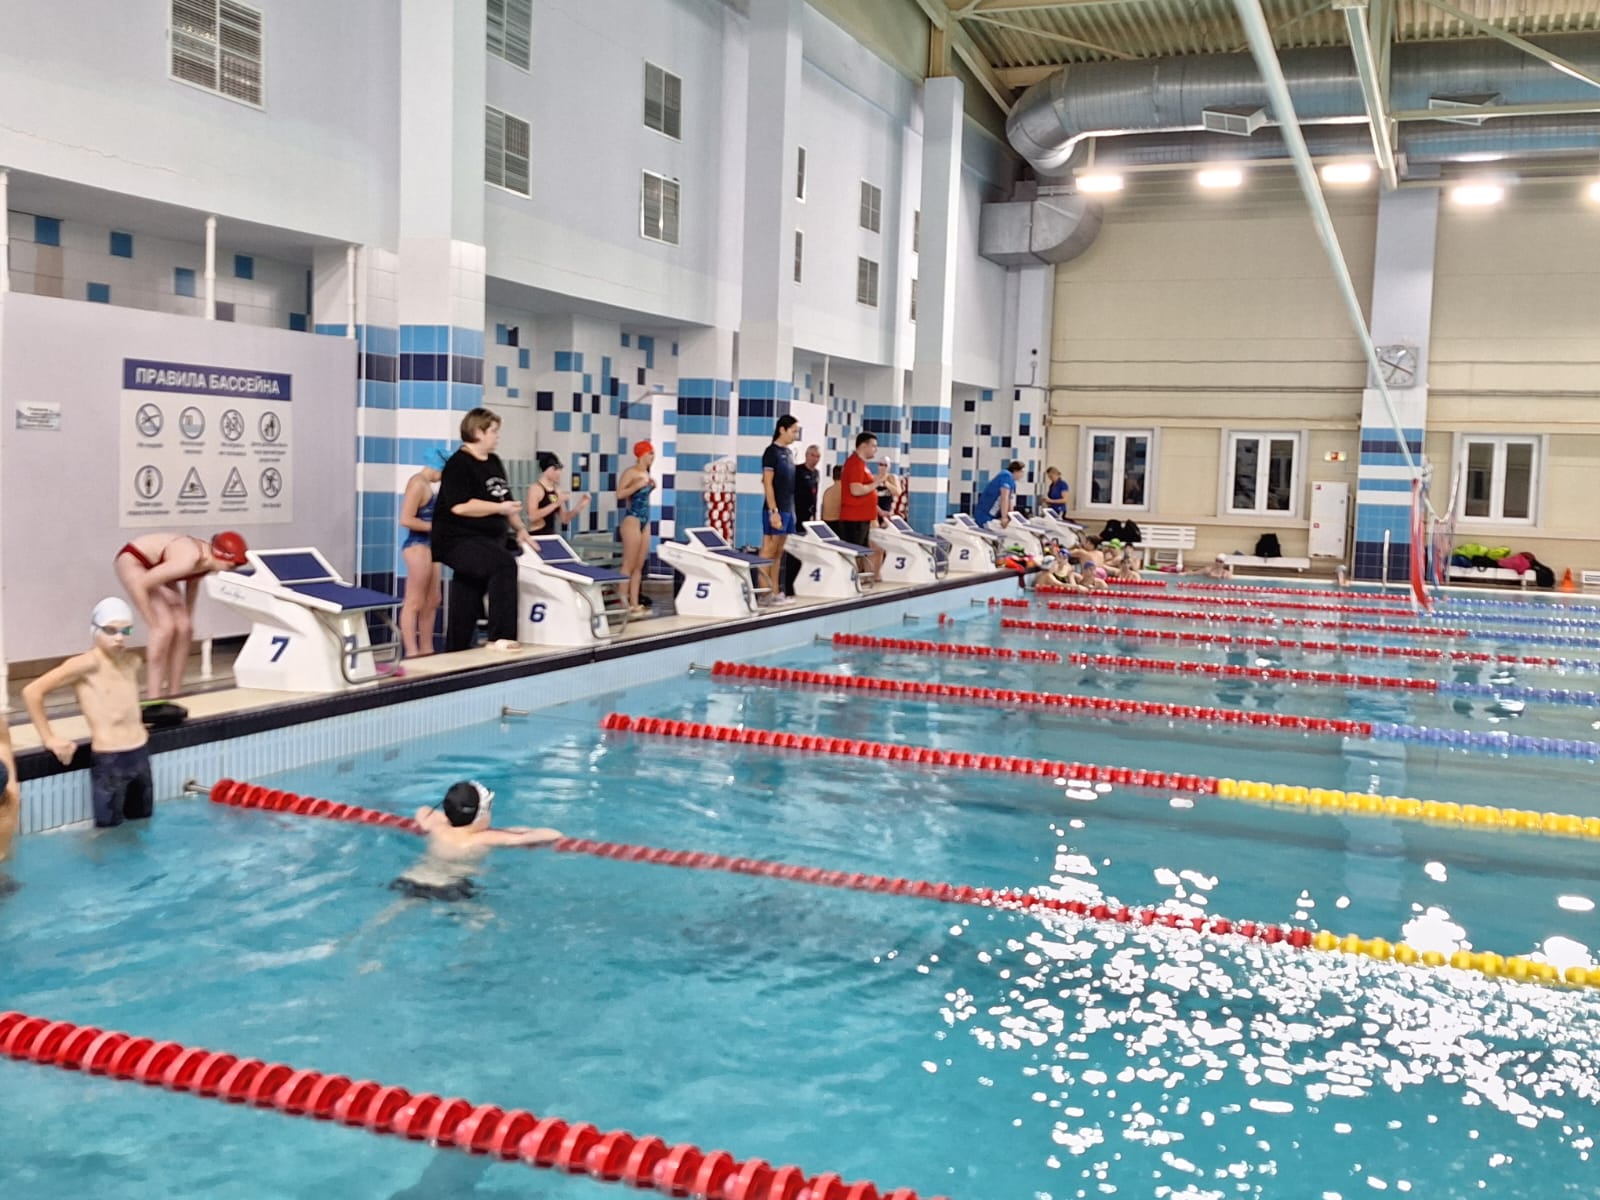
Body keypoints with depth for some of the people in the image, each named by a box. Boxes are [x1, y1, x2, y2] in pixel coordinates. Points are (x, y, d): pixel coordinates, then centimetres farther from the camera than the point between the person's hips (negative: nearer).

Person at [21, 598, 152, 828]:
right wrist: (49, 739, -10)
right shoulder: (87, 664, -13)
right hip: (108, 761, -7)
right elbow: (32, 691, -15)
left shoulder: (133, 661, 8)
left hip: (140, 755, 7)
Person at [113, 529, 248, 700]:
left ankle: (173, 694, 5)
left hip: (156, 565, 8)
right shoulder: (187, 561, -39)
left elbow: (193, 582, 8)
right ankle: (153, 698, -13)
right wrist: (153, 622, -26)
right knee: (165, 626, -18)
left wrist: (189, 617, 6)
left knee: (184, 628, -2)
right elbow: (139, 585, -34)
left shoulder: (207, 560, -15)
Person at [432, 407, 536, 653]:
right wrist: (500, 508, -18)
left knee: (468, 602, 9)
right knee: (504, 563, -30)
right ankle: (501, 636, -30)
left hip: (489, 539, 9)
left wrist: (520, 527, 16)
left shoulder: (494, 462, 15)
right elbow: (460, 506, -24)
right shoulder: (458, 464, -12)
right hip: (460, 540, -9)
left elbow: (505, 499, 26)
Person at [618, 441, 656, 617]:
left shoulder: (646, 473, 14)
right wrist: (638, 485, -21)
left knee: (639, 565, 8)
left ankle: (634, 604, 11)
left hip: (645, 520, 9)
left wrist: (651, 486, 10)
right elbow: (619, 494, -20)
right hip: (632, 519, -8)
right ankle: (624, 604, -2)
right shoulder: (631, 472, -10)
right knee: (629, 565, -6)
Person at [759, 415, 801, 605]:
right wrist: (773, 511, -19)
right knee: (768, 554, -7)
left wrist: (792, 510, 15)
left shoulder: (788, 453, 15)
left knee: (778, 554, 9)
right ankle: (764, 593, -7)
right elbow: (767, 484, -14)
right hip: (775, 510, -8)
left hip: (788, 510, 8)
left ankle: (776, 593, 12)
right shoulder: (772, 452, -9)